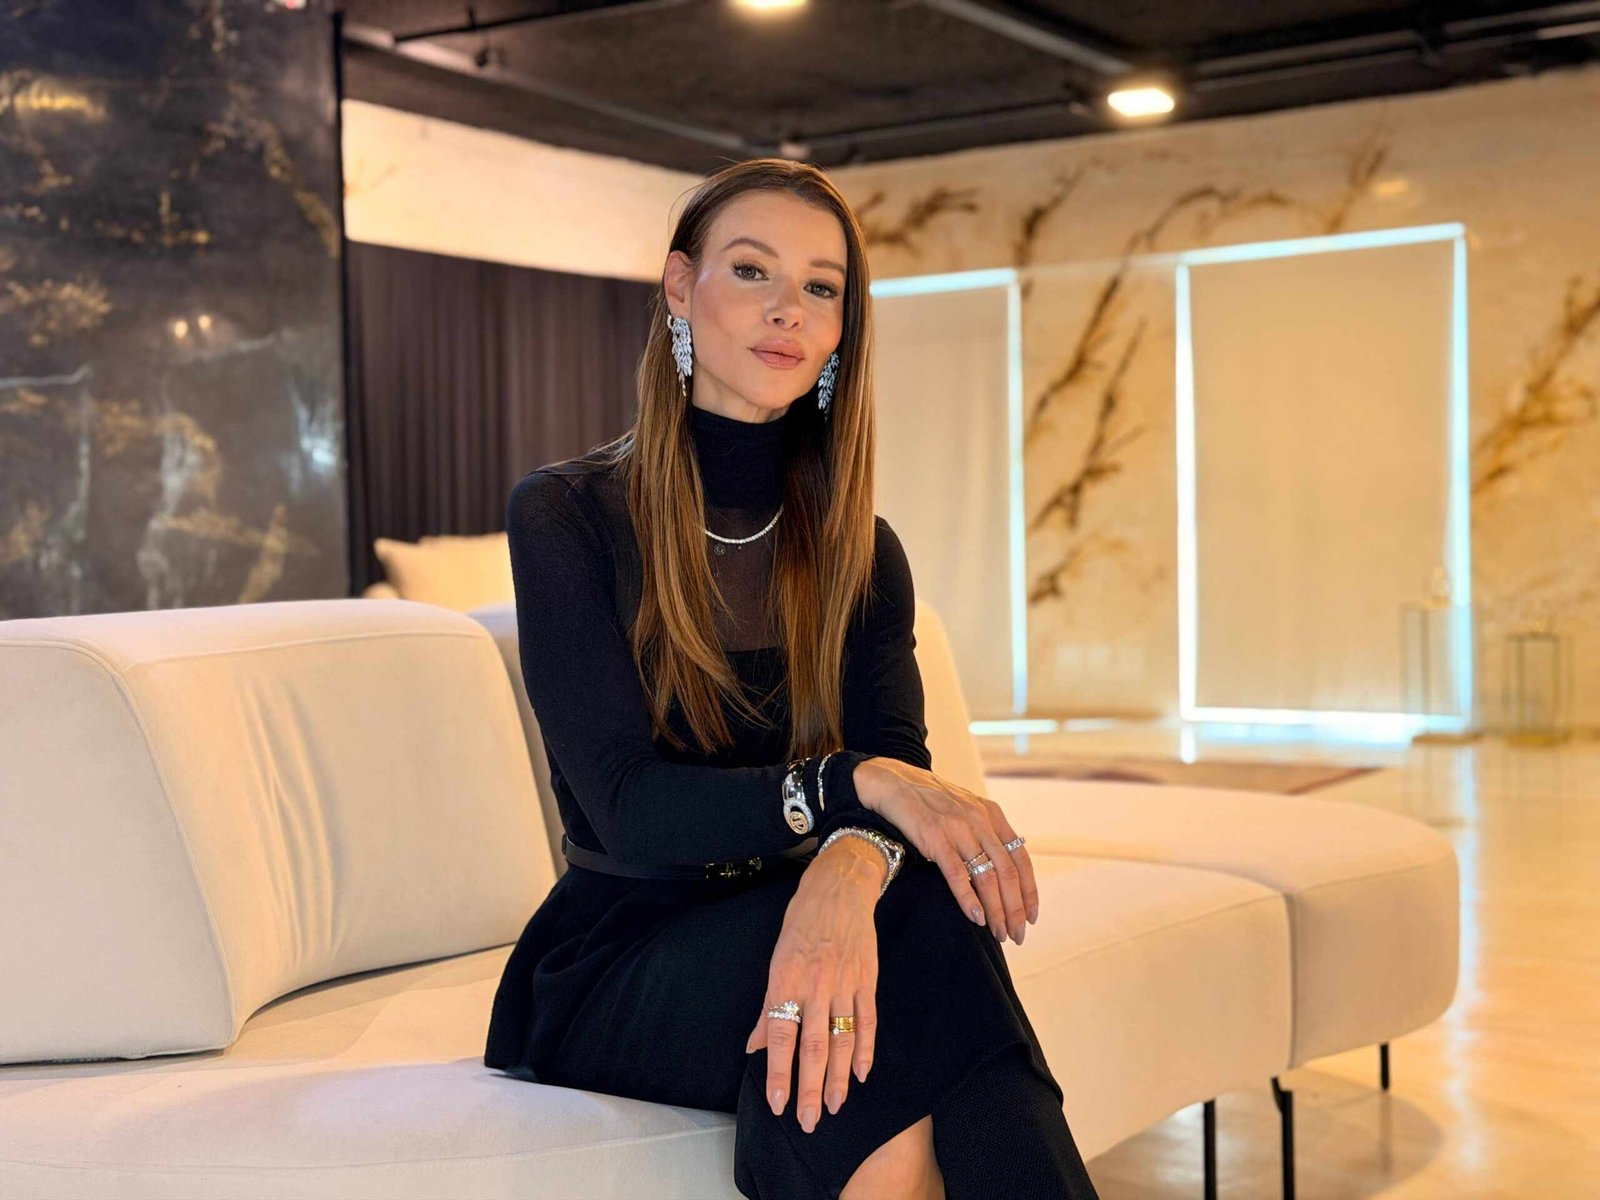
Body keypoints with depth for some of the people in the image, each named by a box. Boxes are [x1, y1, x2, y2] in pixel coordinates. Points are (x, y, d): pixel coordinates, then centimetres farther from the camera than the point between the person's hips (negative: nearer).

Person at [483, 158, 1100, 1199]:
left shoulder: (860, 550, 7)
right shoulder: (565, 516, -5)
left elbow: (902, 770, -11)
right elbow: (626, 807, -16)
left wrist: (850, 870, -37)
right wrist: (853, 785, -33)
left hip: (772, 934, 3)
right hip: (614, 955, -3)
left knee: (915, 916, -33)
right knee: (918, 925, -32)